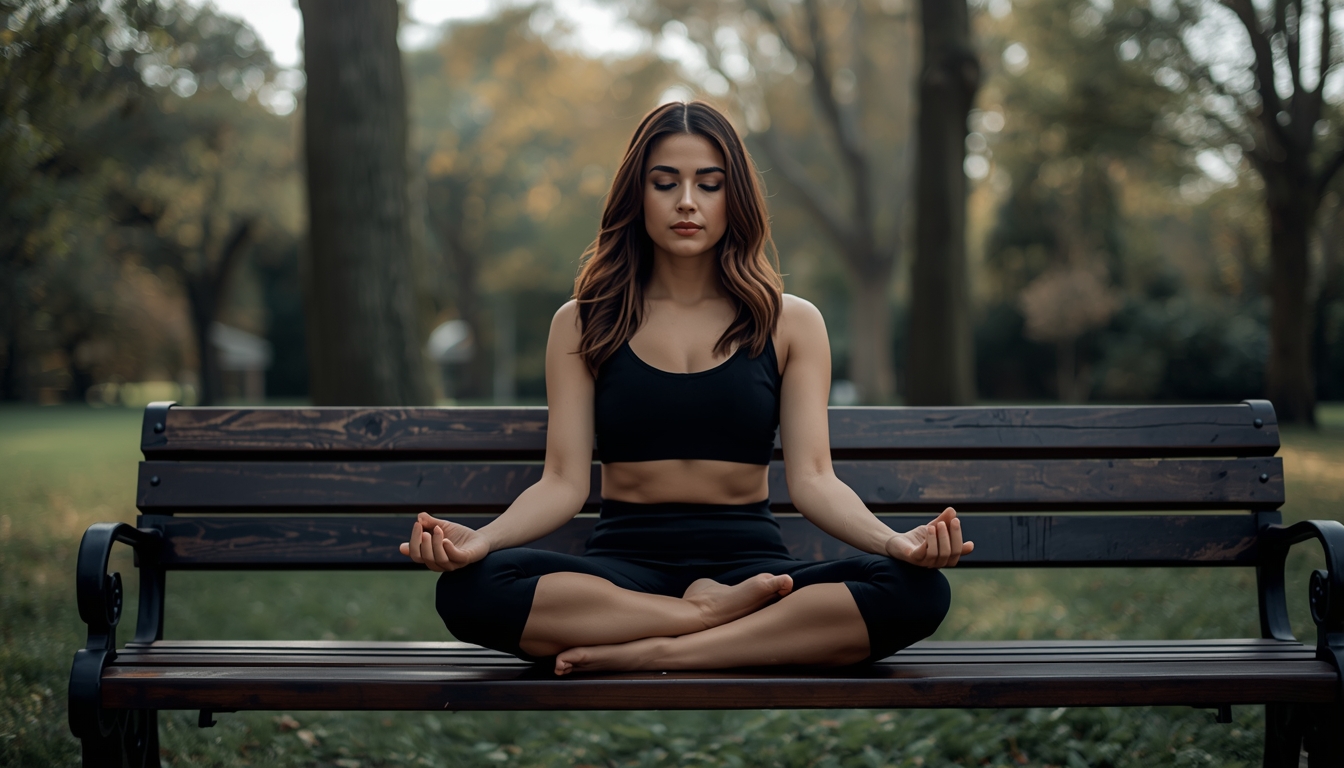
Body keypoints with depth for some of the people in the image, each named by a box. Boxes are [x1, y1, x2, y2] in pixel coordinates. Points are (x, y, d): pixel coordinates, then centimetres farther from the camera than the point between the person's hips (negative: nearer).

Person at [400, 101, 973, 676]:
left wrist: (895, 541, -19)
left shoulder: (791, 323, 11)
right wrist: (479, 539, -19)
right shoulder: (582, 324, 10)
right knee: (468, 589, -32)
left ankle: (655, 653, -27)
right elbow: (563, 482, 2)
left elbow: (811, 479, 2)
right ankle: (711, 613, -21)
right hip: (623, 563, 0)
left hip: (750, 560, 1)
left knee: (918, 592, -30)